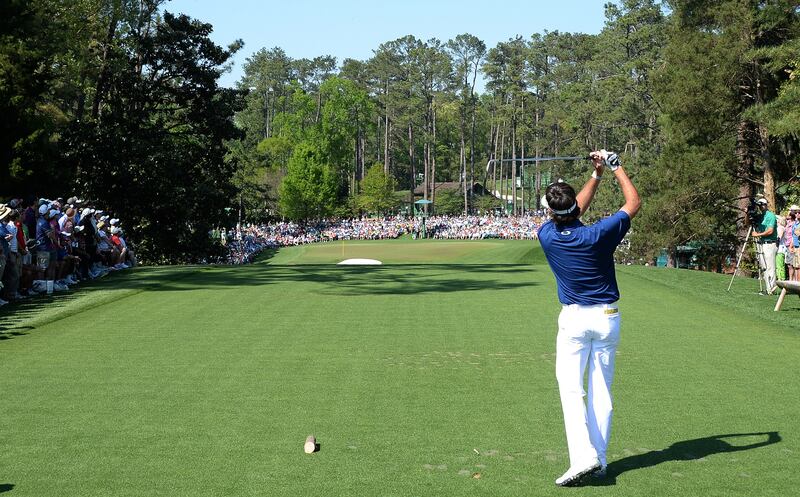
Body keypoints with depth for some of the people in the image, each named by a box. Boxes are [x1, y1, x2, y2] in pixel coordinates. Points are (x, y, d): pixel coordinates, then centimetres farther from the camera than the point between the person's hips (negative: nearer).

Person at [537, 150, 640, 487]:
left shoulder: (547, 236, -9)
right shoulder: (598, 235, -14)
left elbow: (574, 212, 12)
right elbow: (633, 203, 0)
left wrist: (596, 175, 16)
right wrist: (615, 167, 10)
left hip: (574, 319, -1)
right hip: (608, 318, 1)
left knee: (571, 388, -4)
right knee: (602, 390, 8)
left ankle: (583, 457, -20)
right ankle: (599, 461, 11)